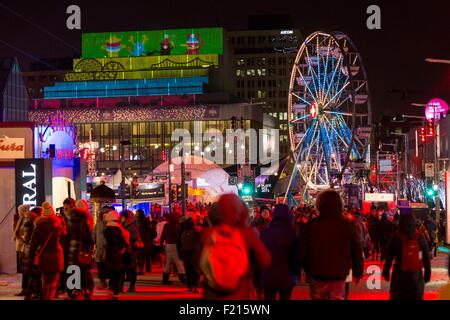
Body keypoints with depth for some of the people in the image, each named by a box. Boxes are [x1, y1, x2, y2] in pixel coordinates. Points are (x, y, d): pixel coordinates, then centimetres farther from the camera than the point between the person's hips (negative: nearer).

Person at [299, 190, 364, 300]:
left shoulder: (311, 225, -5)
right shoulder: (347, 225, -2)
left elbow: (302, 251, 0)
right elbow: (357, 251, -1)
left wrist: (308, 270, 15)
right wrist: (358, 273, 12)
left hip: (317, 276, 0)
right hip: (339, 276, 0)